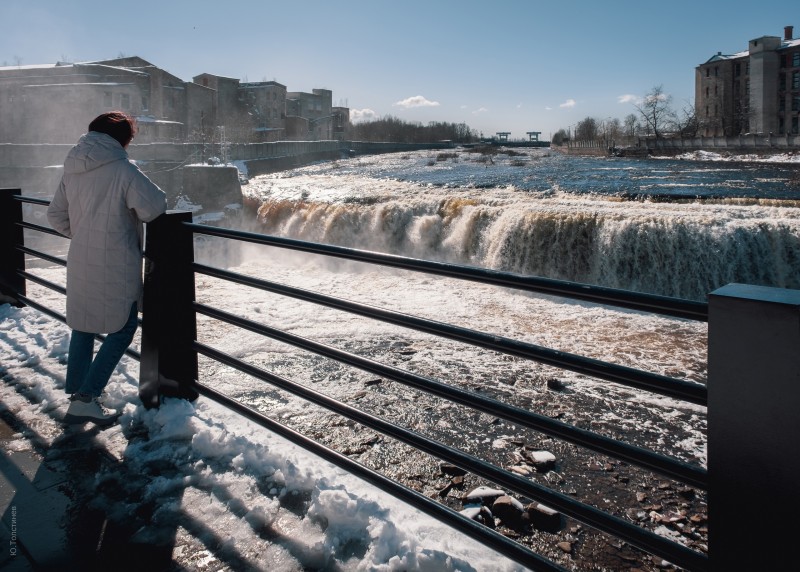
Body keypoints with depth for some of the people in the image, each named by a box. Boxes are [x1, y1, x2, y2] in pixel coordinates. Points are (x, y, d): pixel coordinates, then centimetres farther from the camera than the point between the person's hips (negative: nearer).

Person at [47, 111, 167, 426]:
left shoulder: (72, 170, 9)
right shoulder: (121, 169, -13)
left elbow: (55, 215, 13)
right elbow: (154, 206, -21)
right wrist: (135, 211, 0)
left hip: (80, 263, 7)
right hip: (115, 265, -7)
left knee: (82, 326, 17)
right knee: (122, 328, 5)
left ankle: (76, 395, 22)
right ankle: (86, 398, 1)